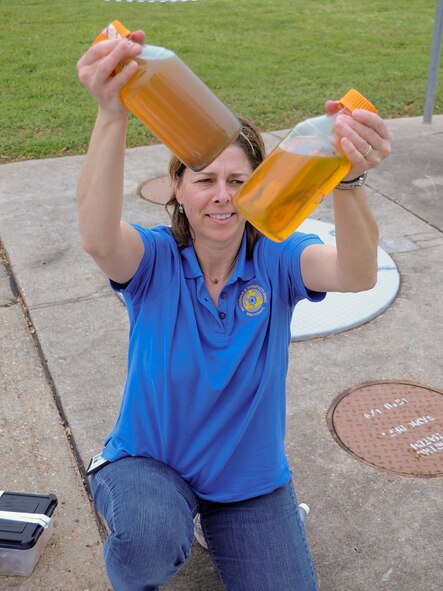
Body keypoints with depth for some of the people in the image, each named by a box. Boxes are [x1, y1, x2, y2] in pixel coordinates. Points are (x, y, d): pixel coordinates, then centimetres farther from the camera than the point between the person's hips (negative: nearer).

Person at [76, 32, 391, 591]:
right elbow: (98, 239, -40)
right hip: (148, 460, -2)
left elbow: (357, 274, -35)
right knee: (151, 540, -33)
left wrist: (347, 180, -56)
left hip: (250, 476, 3)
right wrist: (111, 115, -57)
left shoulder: (276, 257, -13)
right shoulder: (155, 258, -16)